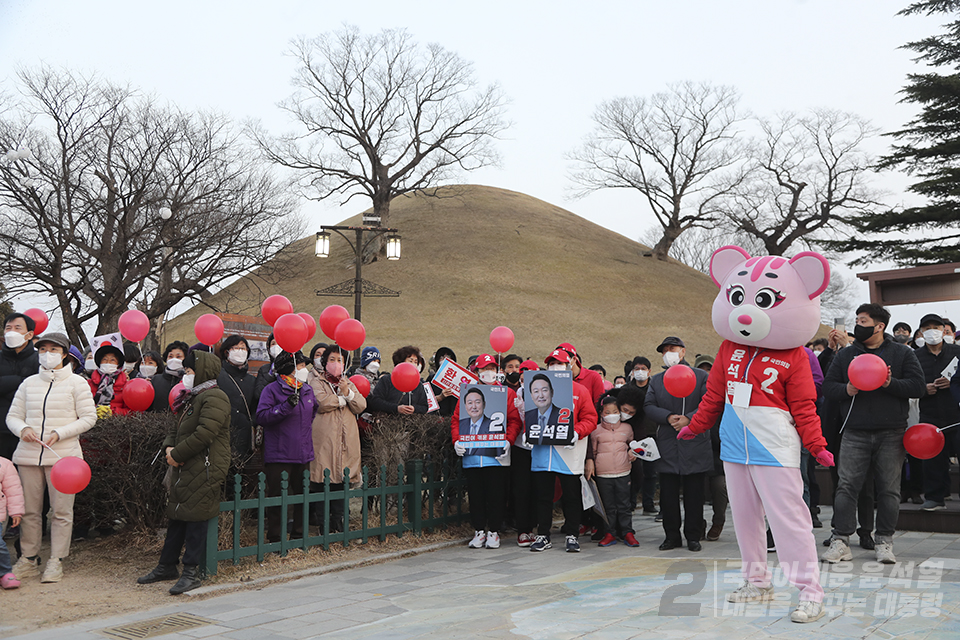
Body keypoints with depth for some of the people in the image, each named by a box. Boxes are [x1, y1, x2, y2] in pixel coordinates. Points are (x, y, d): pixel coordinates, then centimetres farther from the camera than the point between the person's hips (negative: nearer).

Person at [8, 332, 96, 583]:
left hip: (62, 456, -3)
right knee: (29, 510, 5)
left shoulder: (76, 383, 3)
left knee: (61, 511, -1)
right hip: (28, 455, 3)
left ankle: (56, 561, 8)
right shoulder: (29, 383, 14)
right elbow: (13, 416, 15)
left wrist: (59, 434, -13)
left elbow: (88, 417, -1)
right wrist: (23, 429, -8)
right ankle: (28, 560, 16)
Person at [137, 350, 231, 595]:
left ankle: (191, 572, -1)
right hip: (185, 469, 10)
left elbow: (204, 434, -23)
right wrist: (169, 448, 3)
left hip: (204, 471, -10)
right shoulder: (192, 399, 21)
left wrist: (177, 454, -14)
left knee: (195, 516, -7)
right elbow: (176, 428, 25)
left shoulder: (214, 398, -13)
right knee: (177, 515, 14)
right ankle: (167, 566, 24)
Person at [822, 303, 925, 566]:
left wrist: (891, 384, -17)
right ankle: (840, 541, 0)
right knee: (847, 486, -4)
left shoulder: (902, 353, 5)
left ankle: (885, 542, 14)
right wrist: (846, 390, -11)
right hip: (855, 433, 1)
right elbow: (827, 386, 9)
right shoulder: (845, 355, 10)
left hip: (891, 434, -1)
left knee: (889, 489, 3)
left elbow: (919, 386, -1)